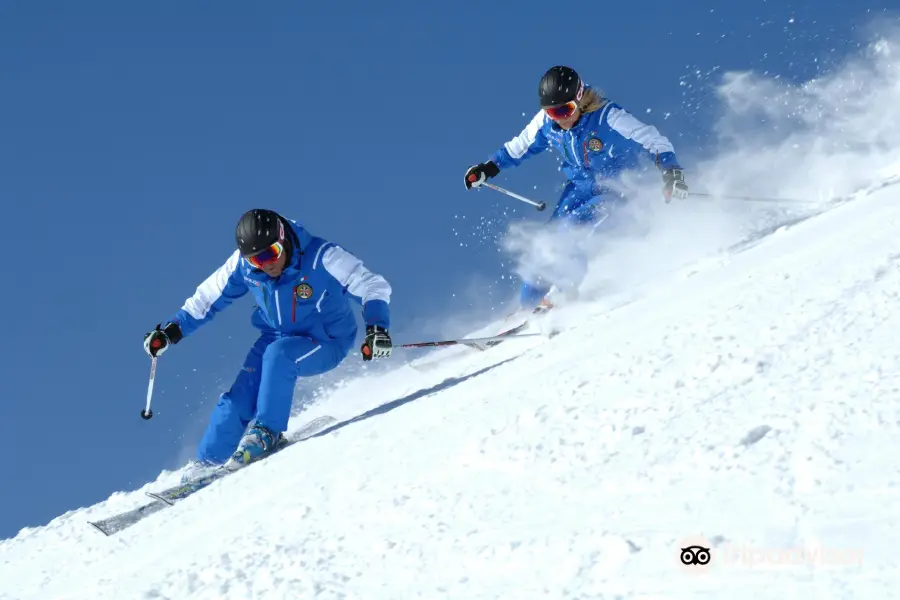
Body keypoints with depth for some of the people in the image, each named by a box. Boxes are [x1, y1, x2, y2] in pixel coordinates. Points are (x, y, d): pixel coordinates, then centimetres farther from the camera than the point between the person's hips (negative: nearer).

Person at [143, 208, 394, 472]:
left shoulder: (321, 257, -28)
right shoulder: (242, 264, -14)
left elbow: (373, 287, -27)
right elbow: (207, 298, 0)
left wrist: (376, 328, -44)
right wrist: (171, 330, -8)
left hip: (327, 342, -4)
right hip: (277, 338, 4)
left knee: (278, 354, -34)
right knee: (239, 399, -10)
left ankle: (267, 432, -21)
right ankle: (207, 463, 6)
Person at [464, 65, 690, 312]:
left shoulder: (608, 117, -29)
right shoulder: (546, 122, -12)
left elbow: (654, 141, -27)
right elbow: (519, 147, 7)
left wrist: (671, 171, -41)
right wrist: (488, 167, 0)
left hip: (615, 187, -5)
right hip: (581, 187, 5)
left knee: (572, 229, -25)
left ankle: (565, 290, -8)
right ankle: (529, 302, 10)